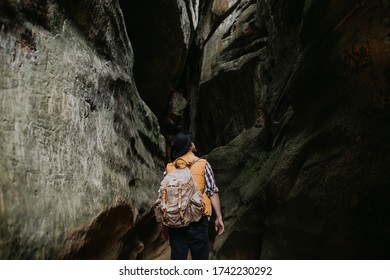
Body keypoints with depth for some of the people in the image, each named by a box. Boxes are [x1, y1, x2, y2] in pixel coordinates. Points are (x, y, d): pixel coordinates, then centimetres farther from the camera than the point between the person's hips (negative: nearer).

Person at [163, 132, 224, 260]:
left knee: (177, 256, 10)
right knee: (200, 256, 6)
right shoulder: (203, 164, -1)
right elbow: (212, 192, -5)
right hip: (198, 219, -3)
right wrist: (218, 217, 0)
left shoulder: (169, 168, 6)